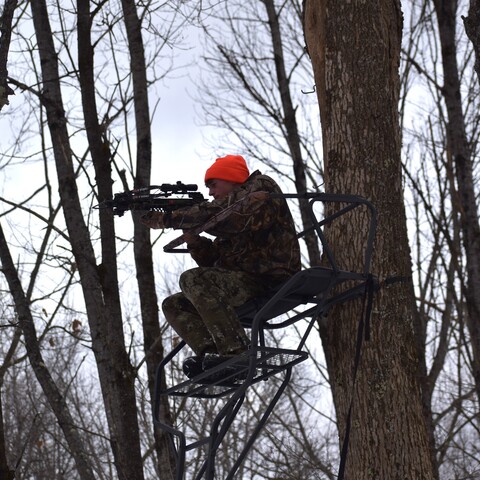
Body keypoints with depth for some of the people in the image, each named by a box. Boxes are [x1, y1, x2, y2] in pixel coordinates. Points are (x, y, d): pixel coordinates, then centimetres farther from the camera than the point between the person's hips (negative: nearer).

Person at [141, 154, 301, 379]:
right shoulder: (232, 210, 24)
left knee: (194, 280, -26)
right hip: (242, 283, 10)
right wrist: (189, 231, 3)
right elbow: (211, 260, 17)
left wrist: (165, 219, -10)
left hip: (270, 282, -10)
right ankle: (208, 351, -17)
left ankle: (236, 352, -31)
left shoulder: (261, 190, -2)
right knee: (173, 305, 5)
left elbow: (213, 213, -16)